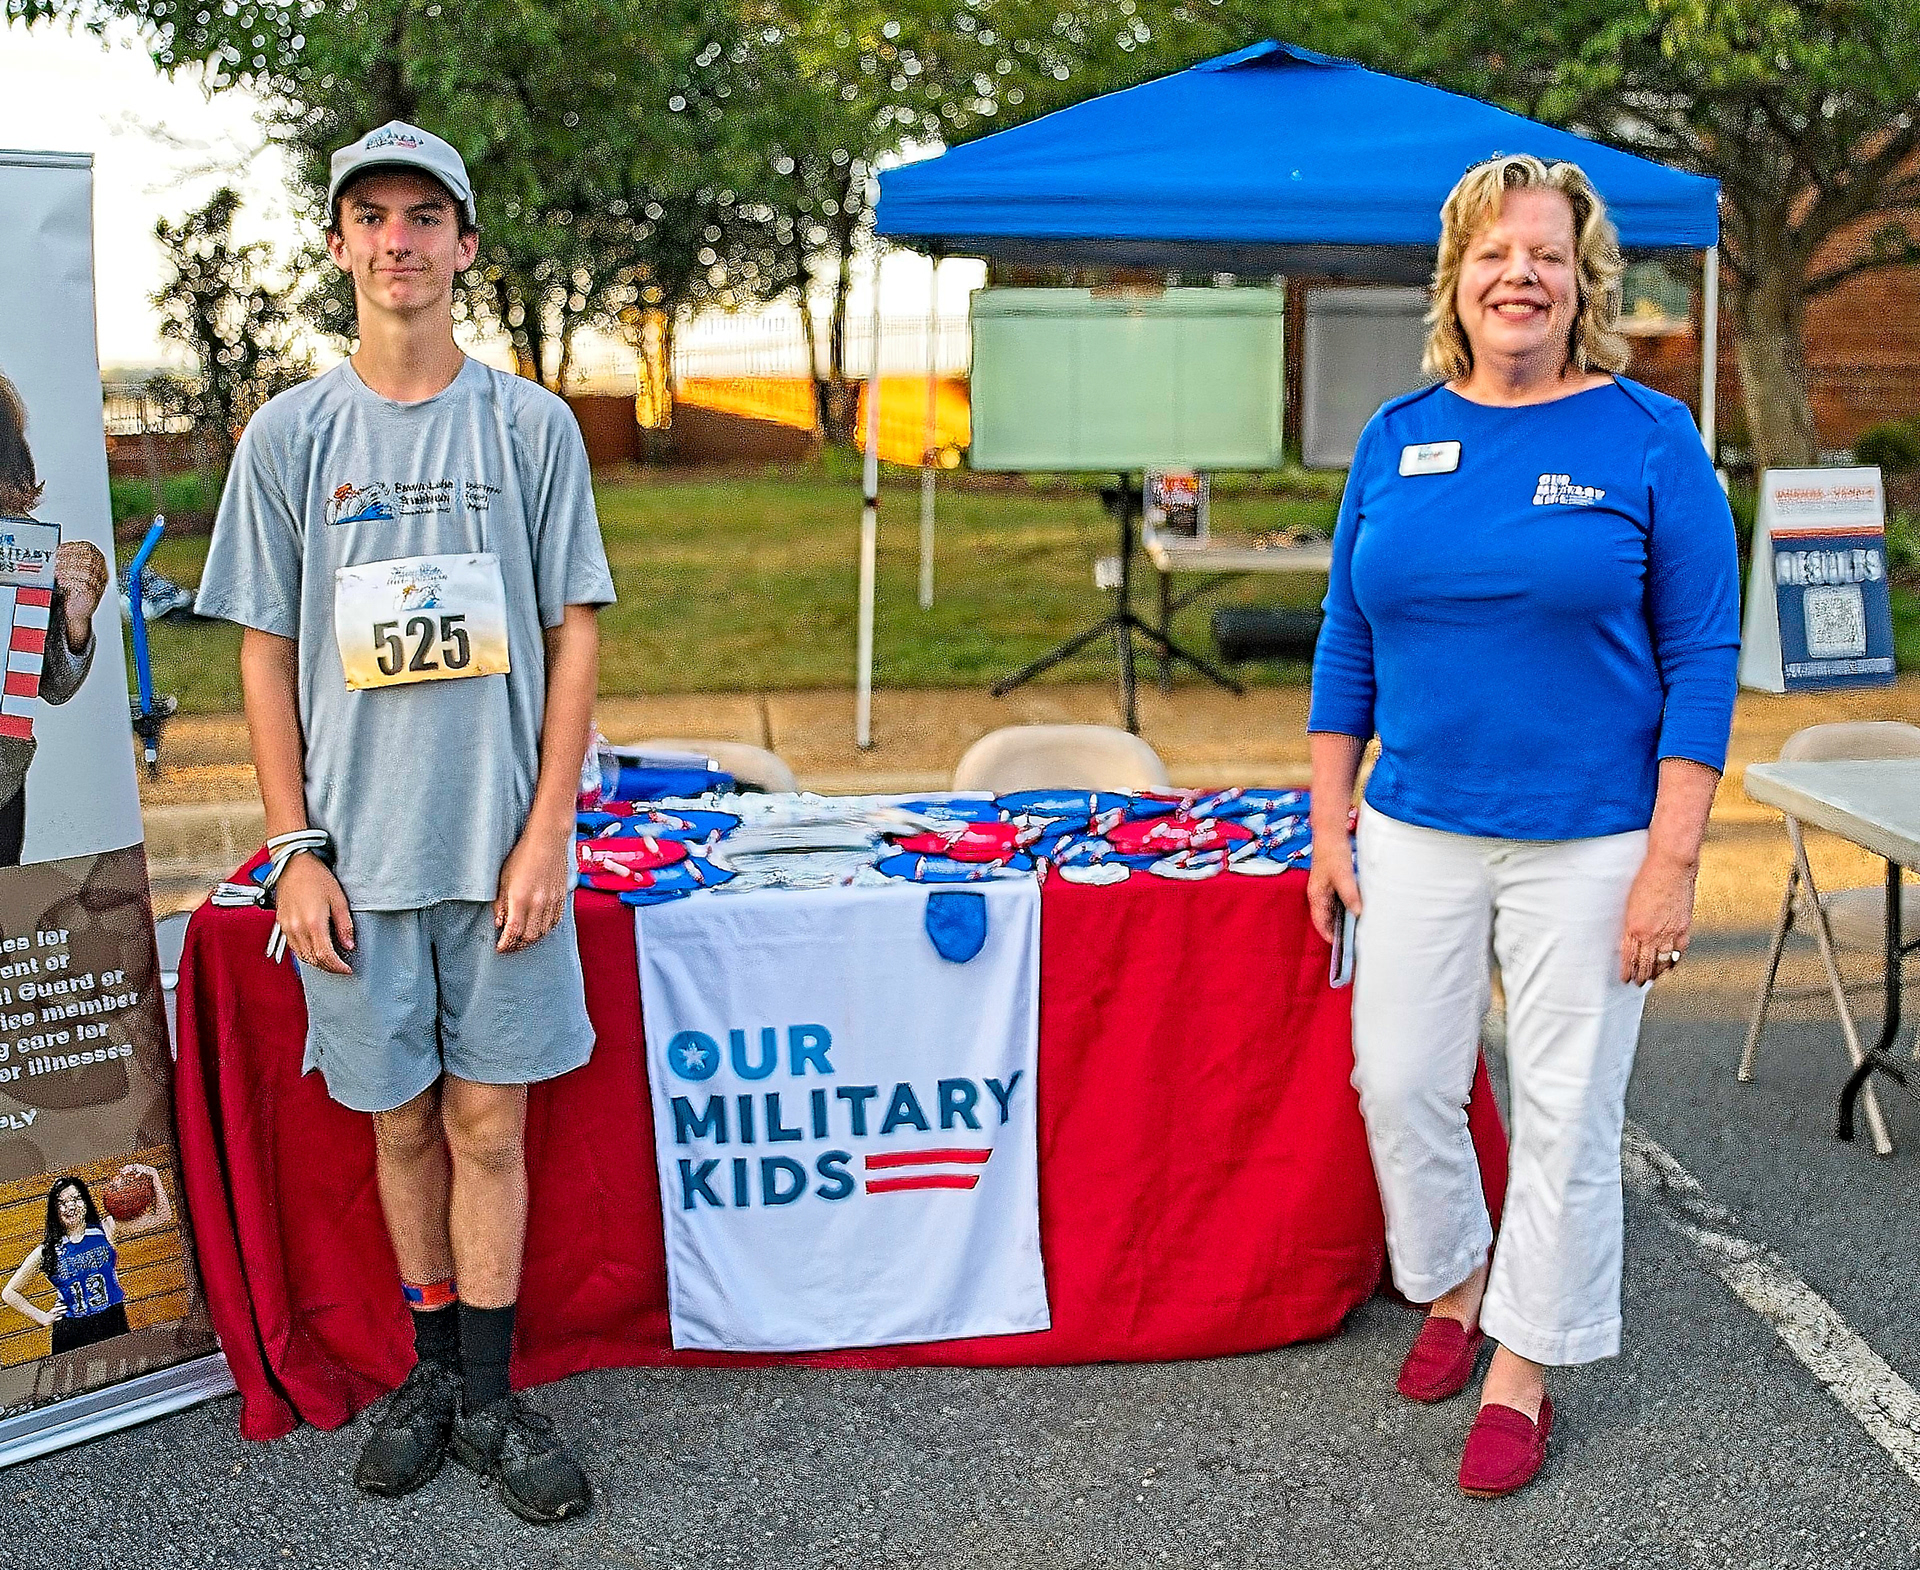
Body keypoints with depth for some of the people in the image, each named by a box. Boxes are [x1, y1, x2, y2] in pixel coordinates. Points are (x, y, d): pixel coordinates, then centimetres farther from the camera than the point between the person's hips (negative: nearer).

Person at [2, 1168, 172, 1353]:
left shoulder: (106, 1230, 5)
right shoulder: (47, 1251, 6)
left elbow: (161, 1215, 1)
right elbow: (9, 1293, 17)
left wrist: (152, 1176, -9)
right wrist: (42, 1317, 9)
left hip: (113, 1326, 0)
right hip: (71, 1336, 0)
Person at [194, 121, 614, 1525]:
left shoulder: (531, 426, 3)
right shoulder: (290, 435, 4)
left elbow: (575, 635, 2)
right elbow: (266, 654, 5)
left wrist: (546, 830, -6)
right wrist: (296, 852, -2)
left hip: (504, 844, -1)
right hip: (358, 850, 1)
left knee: (489, 1121, 3)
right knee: (401, 1120, 10)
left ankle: (487, 1390, 14)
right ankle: (434, 1367, 26)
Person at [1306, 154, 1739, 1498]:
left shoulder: (1650, 437, -6)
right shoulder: (1398, 438, 4)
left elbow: (1703, 657, -7)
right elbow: (1349, 642, 10)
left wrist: (1671, 862, -13)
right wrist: (1328, 826, 6)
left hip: (1588, 843, -3)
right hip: (1417, 832, 4)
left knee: (1567, 1112, 5)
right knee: (1399, 1084, 8)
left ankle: (1523, 1376, 22)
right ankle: (1456, 1287, 35)